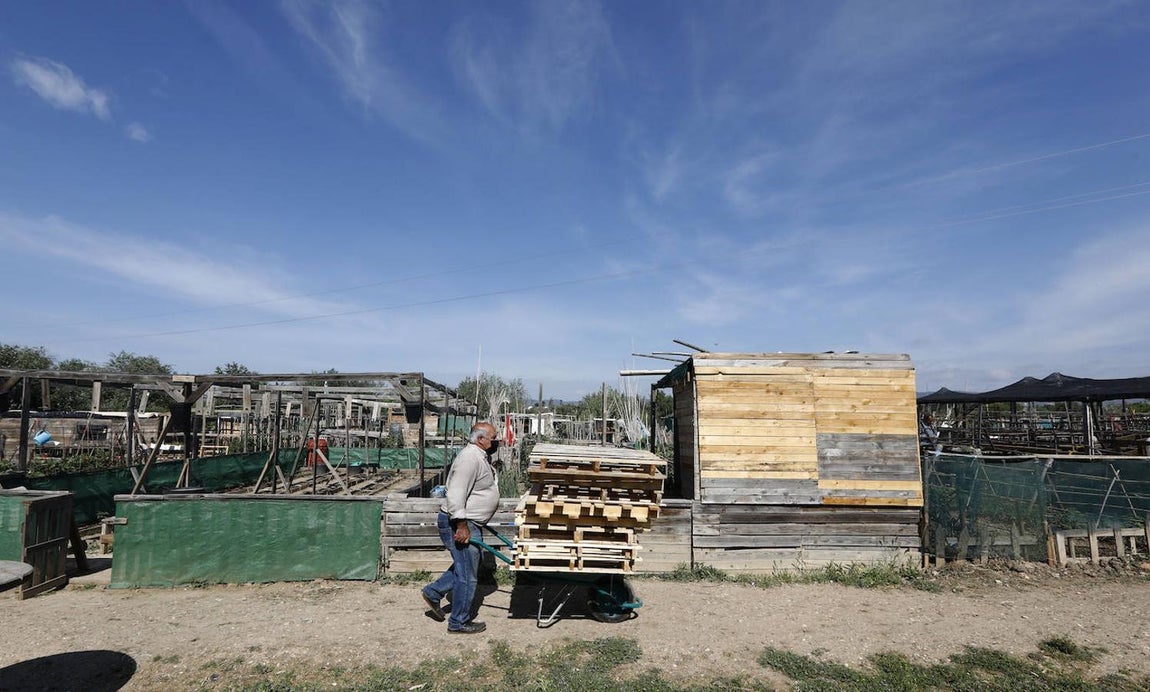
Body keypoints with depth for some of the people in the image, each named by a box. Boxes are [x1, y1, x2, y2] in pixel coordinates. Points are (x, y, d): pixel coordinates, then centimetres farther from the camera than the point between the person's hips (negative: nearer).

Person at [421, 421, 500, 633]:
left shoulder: (479, 457, 13)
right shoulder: (470, 458, -21)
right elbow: (455, 495, -27)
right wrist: (462, 526, -26)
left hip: (467, 522, 11)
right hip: (458, 524, -11)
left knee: (466, 567, 22)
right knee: (467, 574, 0)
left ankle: (433, 592, 32)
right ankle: (459, 622, 14)